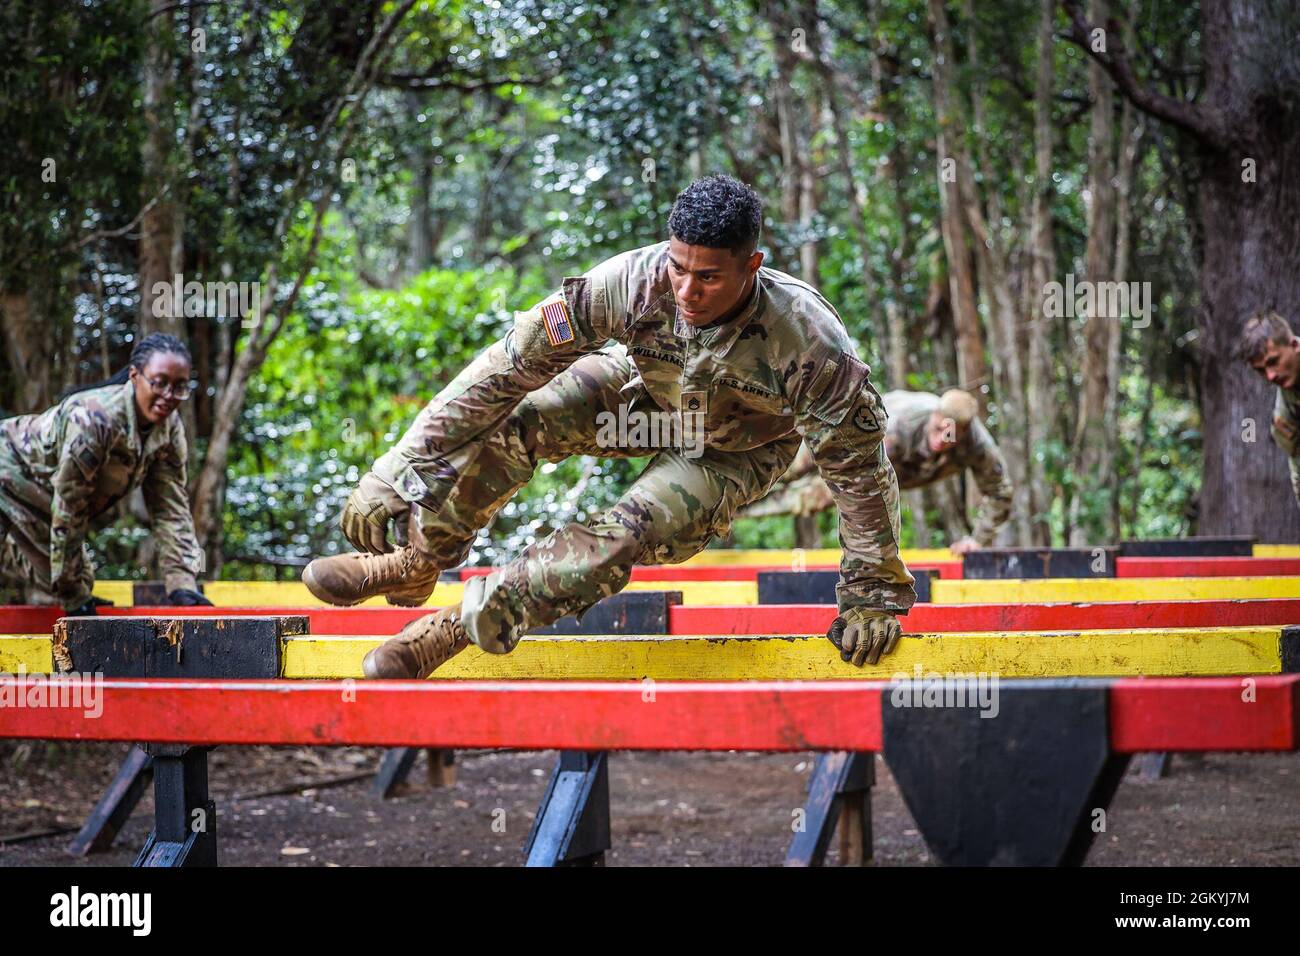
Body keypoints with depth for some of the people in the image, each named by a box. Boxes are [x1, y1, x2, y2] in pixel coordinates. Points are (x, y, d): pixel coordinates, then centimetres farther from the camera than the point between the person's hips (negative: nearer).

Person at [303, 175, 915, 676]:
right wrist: (400, 466, -35)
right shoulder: (635, 281, -36)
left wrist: (874, 594, -17)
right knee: (510, 418, -22)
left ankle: (468, 623, -10)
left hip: (735, 453, -2)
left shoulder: (809, 343, -40)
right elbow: (511, 360, -33)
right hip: (646, 389, 2)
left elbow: (859, 466, -26)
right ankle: (417, 562, -1)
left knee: (623, 539, -27)